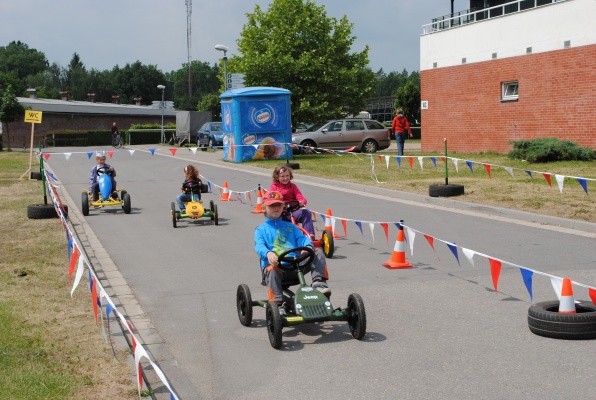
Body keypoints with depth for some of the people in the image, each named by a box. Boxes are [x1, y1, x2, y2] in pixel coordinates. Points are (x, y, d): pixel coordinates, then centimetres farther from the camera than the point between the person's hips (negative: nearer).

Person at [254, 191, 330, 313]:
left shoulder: (290, 226, 27)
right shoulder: (261, 229, 15)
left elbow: (302, 238, 9)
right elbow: (259, 246, -5)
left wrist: (308, 246, -18)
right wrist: (268, 253, -32)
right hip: (276, 265, -3)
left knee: (318, 252, -13)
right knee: (272, 271, -39)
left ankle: (318, 282, -26)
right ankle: (278, 305, -40)